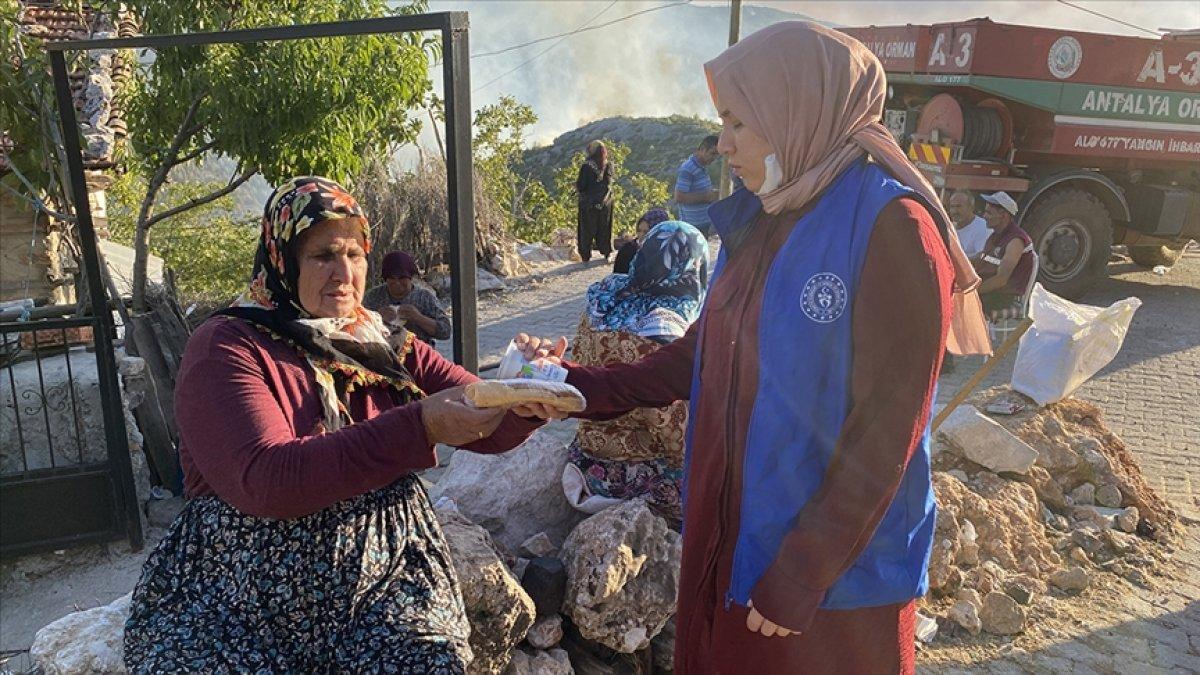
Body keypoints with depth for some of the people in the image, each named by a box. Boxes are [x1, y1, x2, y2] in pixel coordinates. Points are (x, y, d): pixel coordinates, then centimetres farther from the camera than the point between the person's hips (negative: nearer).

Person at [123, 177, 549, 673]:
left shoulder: (384, 344, 7)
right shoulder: (226, 348, -6)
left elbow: (488, 427, 3)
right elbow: (265, 480, -22)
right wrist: (419, 427, -30)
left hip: (384, 577, 3)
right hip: (241, 600, -2)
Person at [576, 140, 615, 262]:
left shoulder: (586, 166, -17)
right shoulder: (609, 166, -4)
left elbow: (580, 186, -13)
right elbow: (609, 184, 5)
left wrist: (576, 186, 8)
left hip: (588, 203, -3)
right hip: (605, 202, 4)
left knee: (587, 229, 8)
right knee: (605, 228, 17)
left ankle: (586, 255, 12)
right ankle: (607, 252, 23)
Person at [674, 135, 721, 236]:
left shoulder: (703, 167, 13)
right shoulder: (686, 169, -15)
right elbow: (679, 198, -21)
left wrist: (711, 193, 5)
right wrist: (706, 197, -19)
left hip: (706, 224, 9)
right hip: (694, 226, -9)